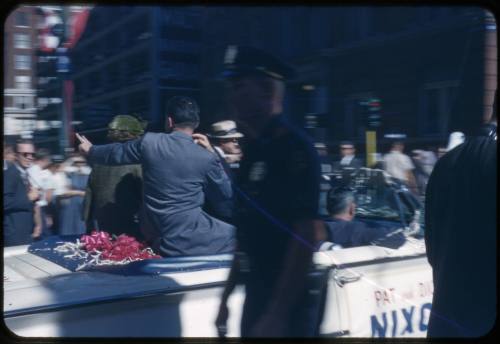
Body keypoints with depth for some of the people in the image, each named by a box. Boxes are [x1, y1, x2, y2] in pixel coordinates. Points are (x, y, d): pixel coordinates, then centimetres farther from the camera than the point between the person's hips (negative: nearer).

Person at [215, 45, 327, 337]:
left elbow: (306, 236, -21)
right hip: (256, 294, 8)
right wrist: (227, 295, 15)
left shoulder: (295, 148, -16)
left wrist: (278, 314, -22)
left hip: (287, 303, -8)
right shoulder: (254, 149, 9)